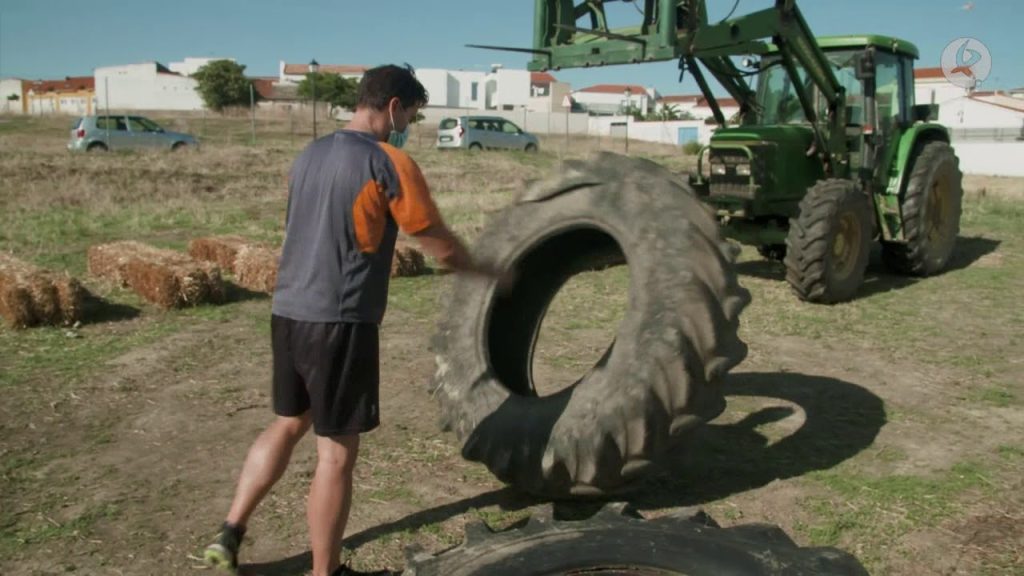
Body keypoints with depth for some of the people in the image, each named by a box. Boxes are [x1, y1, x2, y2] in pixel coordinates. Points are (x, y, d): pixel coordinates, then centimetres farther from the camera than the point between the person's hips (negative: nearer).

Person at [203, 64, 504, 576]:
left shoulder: (310, 155, 13)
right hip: (339, 322, -8)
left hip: (287, 312, 8)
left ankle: (229, 533, 28)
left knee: (288, 424, 24)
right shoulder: (389, 163, -10)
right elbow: (441, 248, -5)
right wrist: (484, 271, 12)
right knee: (336, 452, 3)